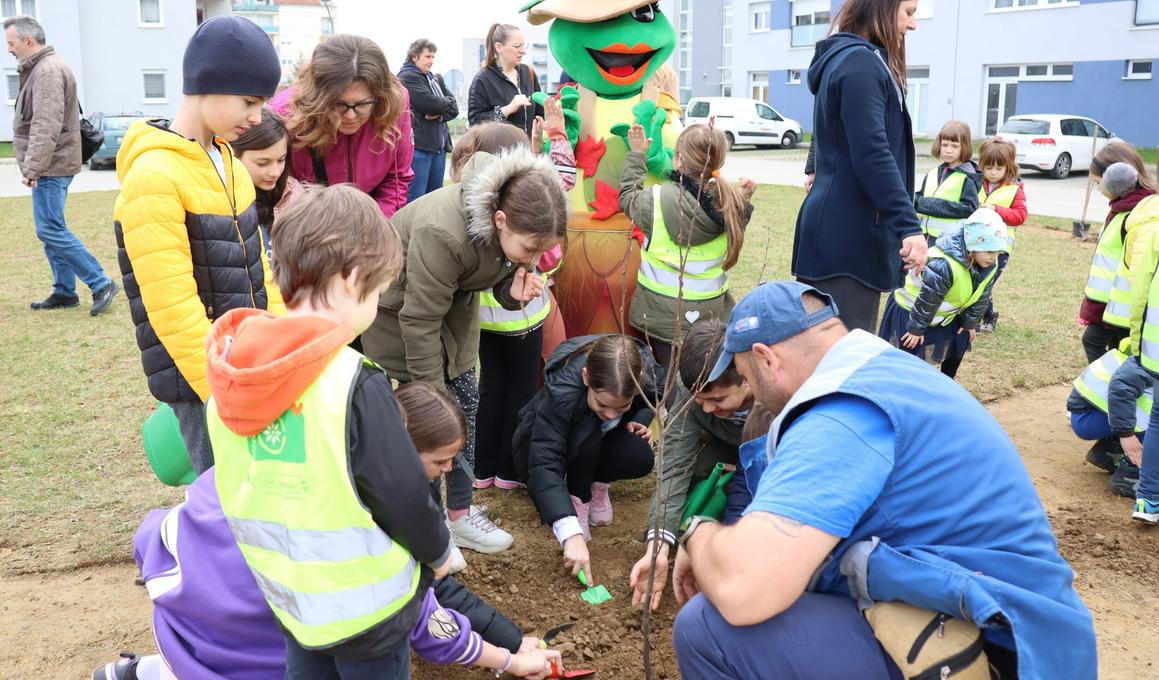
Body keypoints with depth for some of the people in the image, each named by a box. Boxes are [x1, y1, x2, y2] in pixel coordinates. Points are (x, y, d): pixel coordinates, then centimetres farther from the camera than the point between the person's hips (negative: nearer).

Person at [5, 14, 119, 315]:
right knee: (52, 229, 12)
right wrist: (33, 166, 17)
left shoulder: (48, 70, -16)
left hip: (50, 166, -10)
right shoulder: (39, 68, 18)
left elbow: (46, 126, -23)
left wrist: (32, 167, -22)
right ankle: (64, 292, 18)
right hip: (51, 166, 10)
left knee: (51, 230, -10)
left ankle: (101, 284, -7)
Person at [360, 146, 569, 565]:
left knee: (464, 406, 9)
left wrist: (514, 290, -28)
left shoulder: (521, 225, -21)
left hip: (455, 301, 7)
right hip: (398, 307, -7)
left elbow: (498, 275, -3)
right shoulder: (442, 233, -41)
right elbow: (420, 322, -31)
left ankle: (459, 514, 22)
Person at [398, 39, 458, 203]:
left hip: (439, 145, 8)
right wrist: (447, 103, 2)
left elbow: (454, 109, 13)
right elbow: (431, 103, -18)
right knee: (415, 197, -9)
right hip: (418, 146, -8)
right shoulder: (407, 77, -6)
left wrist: (441, 114, -8)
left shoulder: (435, 78, 19)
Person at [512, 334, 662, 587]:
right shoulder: (562, 390, -39)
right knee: (587, 429, -36)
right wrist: (571, 534, -52)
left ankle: (596, 485, 1)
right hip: (541, 443, -3)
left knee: (640, 458, -29)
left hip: (597, 448, 4)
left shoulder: (648, 372, -26)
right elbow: (545, 464, -42)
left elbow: (654, 399, 0)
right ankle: (578, 498, -12)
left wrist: (640, 421, -23)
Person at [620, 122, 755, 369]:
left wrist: (636, 155, 15)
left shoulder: (658, 200, -16)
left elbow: (628, 197, 7)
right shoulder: (731, 204, -6)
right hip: (714, 312, 3)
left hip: (665, 316, -3)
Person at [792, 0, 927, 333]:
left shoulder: (845, 58, 19)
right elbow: (871, 155, -22)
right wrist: (909, 226, -25)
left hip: (841, 230, 10)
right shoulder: (861, 63, -13)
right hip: (847, 235, -10)